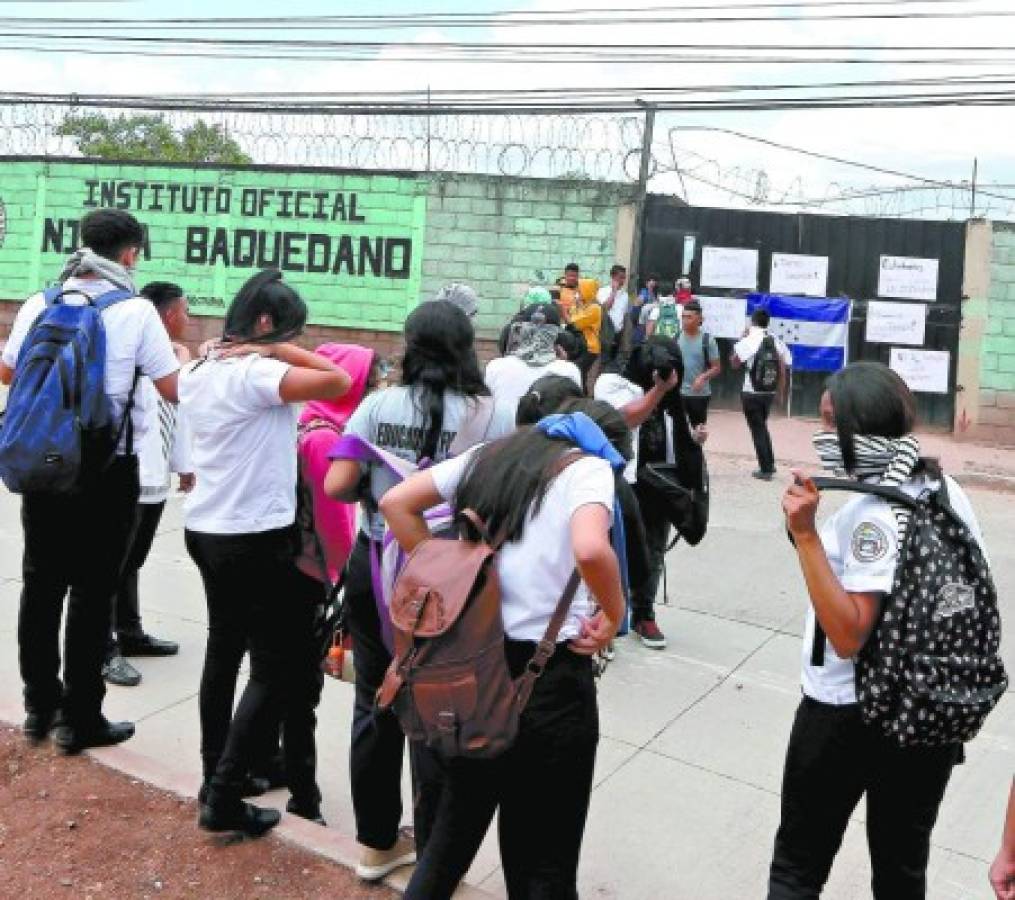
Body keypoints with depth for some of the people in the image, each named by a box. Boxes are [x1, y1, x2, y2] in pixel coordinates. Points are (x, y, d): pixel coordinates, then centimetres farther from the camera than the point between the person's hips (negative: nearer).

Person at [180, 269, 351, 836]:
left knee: (225, 650, 20)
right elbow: (338, 381, -27)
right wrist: (279, 349, -16)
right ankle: (225, 800, 3)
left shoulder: (200, 371, 9)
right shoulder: (254, 374, -19)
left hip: (206, 528, 10)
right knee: (277, 669, 0)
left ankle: (216, 778, 32)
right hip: (256, 538, -9)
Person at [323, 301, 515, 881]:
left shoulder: (378, 405, -3)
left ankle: (378, 843, 31)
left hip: (375, 564, 2)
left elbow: (337, 486, -8)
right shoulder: (493, 416, -8)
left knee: (375, 705, 16)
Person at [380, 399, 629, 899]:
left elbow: (396, 503, 10)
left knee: (456, 827, 24)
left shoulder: (490, 457, 11)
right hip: (549, 673, -5)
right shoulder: (589, 466, -7)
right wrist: (614, 616, -10)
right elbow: (590, 550, -27)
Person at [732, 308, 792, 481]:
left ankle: (765, 469, 2)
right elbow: (783, 368, 5)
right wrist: (781, 391, 13)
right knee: (762, 426, 22)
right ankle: (770, 464, 23)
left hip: (752, 392, -5)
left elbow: (734, 363, -7)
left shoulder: (749, 340, -12)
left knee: (757, 429, 3)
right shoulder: (777, 341, 4)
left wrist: (740, 340, 1)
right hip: (770, 391, 5)